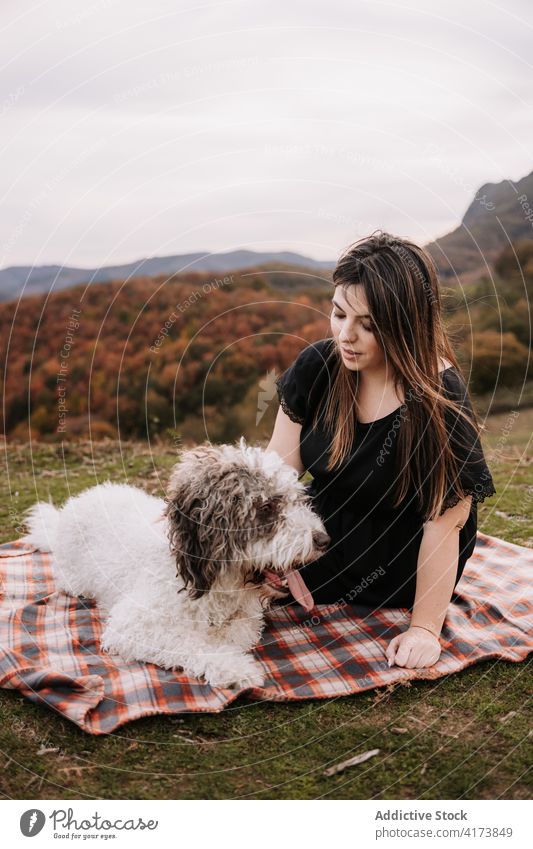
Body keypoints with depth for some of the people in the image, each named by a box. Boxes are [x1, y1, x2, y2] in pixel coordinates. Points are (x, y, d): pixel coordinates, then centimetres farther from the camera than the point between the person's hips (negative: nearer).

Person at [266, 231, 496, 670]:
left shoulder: (441, 399, -28)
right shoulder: (317, 365, -14)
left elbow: (442, 522, -24)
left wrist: (425, 627, -19)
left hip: (399, 562, -4)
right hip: (328, 526, 5)